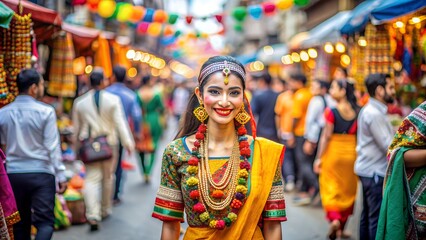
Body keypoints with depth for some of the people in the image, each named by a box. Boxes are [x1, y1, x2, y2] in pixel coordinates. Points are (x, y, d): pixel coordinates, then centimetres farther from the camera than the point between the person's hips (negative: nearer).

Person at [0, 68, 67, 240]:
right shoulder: (45, 112, -9)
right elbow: (52, 147, -9)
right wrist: (61, 176, -5)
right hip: (41, 173, -4)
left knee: (20, 223, 15)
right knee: (45, 222, -1)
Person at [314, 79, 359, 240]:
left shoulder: (331, 111, -11)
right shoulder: (358, 112, 1)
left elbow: (326, 136, -11)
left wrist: (319, 158, -7)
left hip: (333, 151, -4)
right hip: (351, 153, 4)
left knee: (330, 189, 6)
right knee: (348, 190, 13)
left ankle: (334, 219, -17)